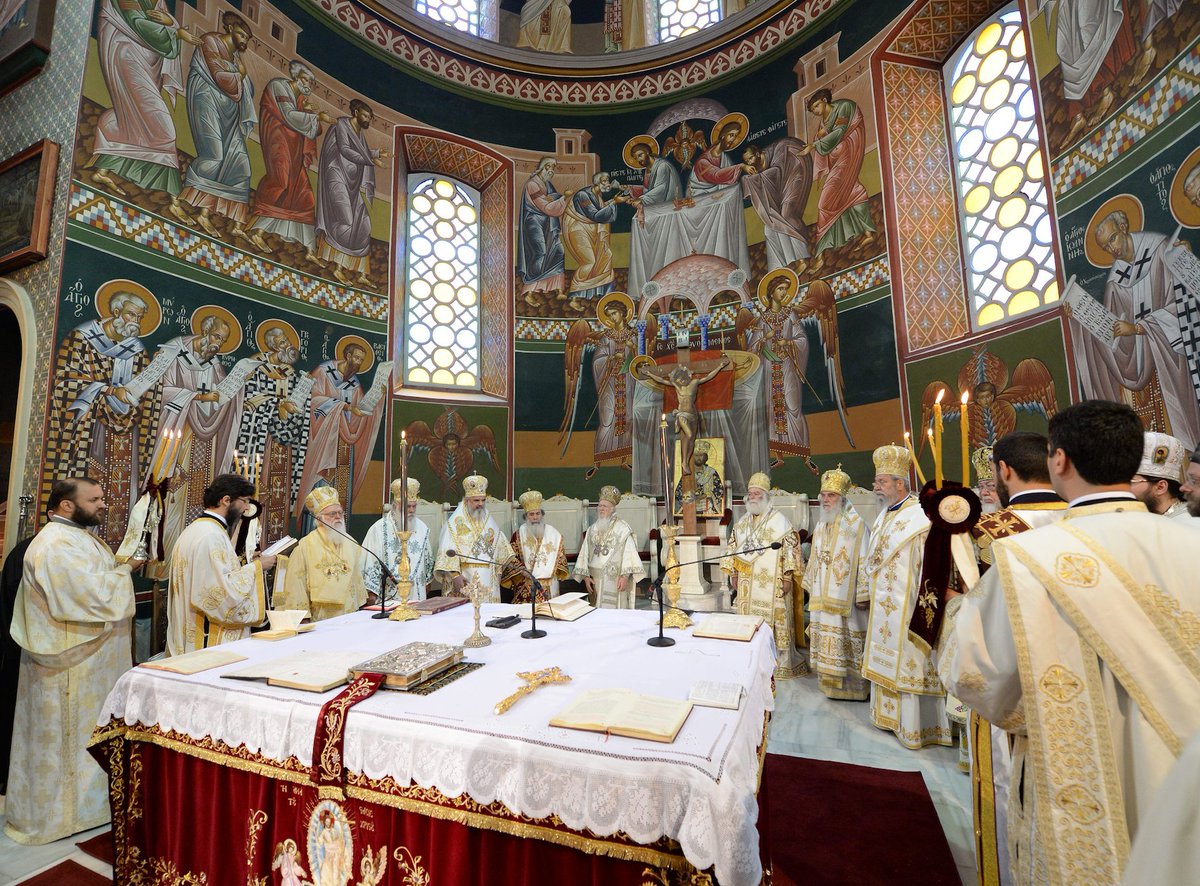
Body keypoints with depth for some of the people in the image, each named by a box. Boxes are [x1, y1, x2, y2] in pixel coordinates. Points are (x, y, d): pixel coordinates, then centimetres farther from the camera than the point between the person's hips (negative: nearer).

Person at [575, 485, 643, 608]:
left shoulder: (622, 528, -6)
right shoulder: (592, 529, 11)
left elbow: (629, 552, -11)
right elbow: (585, 553, 10)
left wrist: (625, 576, -16)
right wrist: (586, 575, 3)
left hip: (615, 579, -5)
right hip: (596, 579, 5)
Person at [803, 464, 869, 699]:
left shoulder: (856, 524, -11)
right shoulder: (821, 524, 10)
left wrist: (863, 594, -17)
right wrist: (811, 587, 16)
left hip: (845, 598, -6)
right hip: (822, 598, 7)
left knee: (847, 640, 2)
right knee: (827, 640, 13)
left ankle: (854, 685, 17)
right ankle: (832, 683, 25)